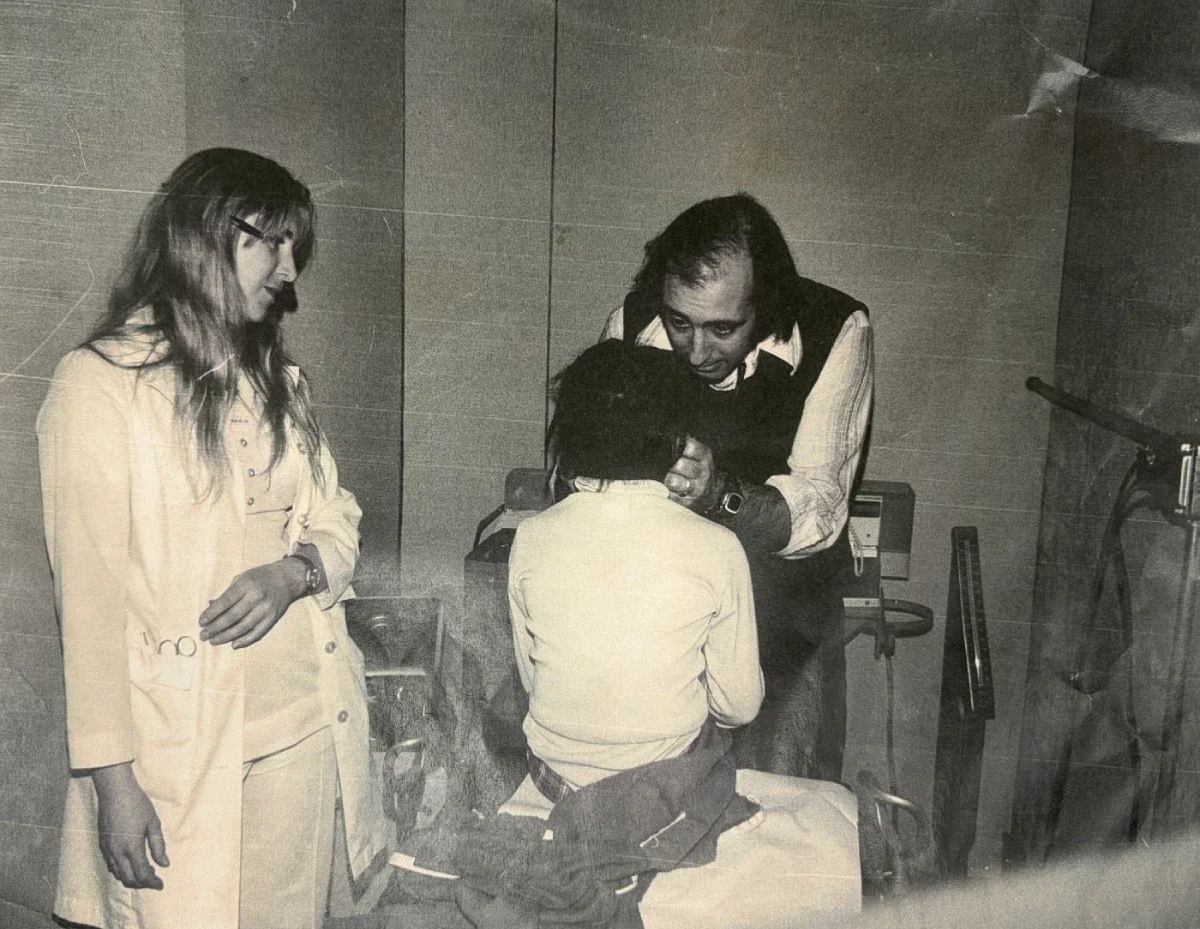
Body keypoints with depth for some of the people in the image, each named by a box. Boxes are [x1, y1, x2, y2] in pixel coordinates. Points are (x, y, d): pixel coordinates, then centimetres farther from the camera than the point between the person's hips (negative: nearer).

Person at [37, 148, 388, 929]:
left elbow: (338, 521, 15)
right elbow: (88, 592, -10)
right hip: (181, 747, -5)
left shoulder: (280, 382, 15)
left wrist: (294, 572, -9)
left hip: (307, 729, 6)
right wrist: (111, 775, -13)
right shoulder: (100, 381, -7)